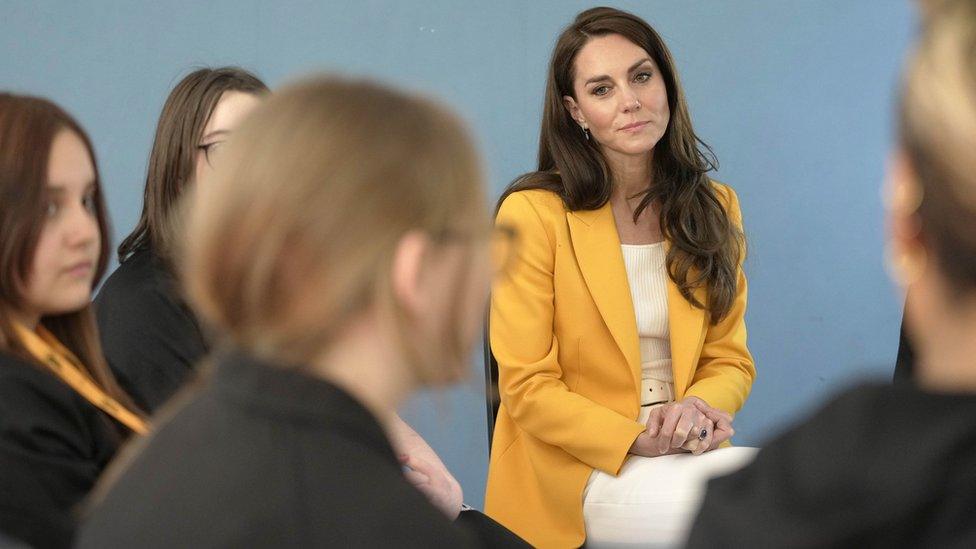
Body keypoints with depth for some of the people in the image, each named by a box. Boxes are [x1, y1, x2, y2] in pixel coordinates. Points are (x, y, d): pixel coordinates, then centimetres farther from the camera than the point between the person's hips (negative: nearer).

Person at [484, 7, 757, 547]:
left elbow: (729, 360, 11)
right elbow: (528, 388, -8)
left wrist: (697, 407, -12)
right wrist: (639, 441, -20)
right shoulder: (532, 213, -8)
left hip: (681, 456, 6)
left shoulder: (714, 208, 9)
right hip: (575, 470, -6)